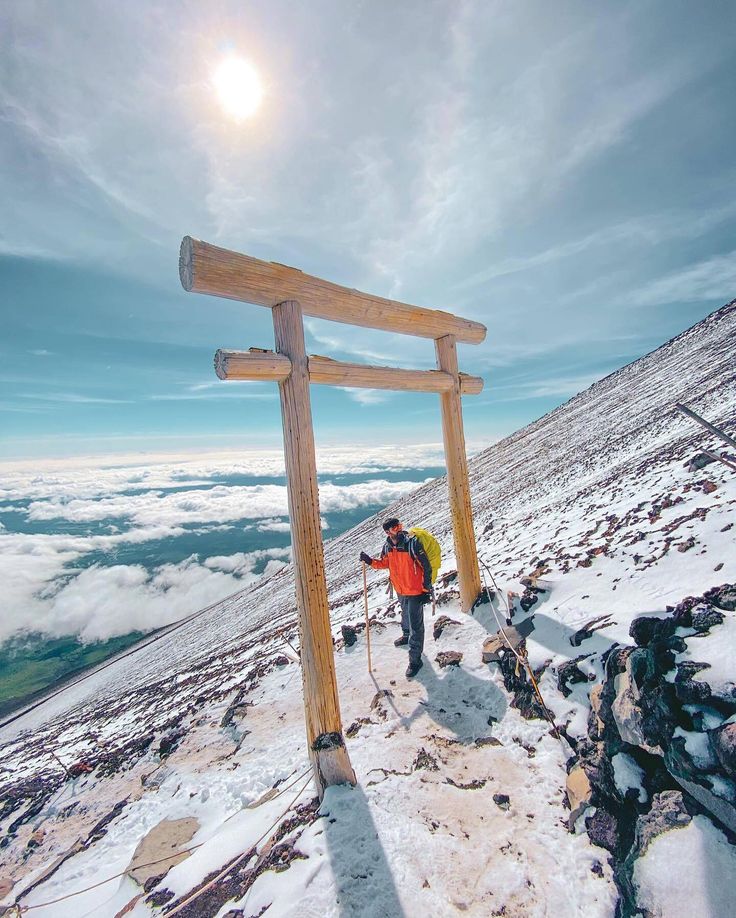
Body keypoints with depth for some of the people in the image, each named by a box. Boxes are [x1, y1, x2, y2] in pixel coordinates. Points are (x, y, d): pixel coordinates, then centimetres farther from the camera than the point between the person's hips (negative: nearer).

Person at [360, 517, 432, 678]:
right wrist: (370, 561, -7)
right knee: (405, 615, 30)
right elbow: (384, 563, 10)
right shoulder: (388, 546, -7)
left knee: (415, 625, 1)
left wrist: (426, 589, -16)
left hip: (415, 591, -6)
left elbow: (426, 566, -20)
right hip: (400, 590, 7)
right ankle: (406, 636, 57)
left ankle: (415, 660, 13)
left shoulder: (412, 543, -26)